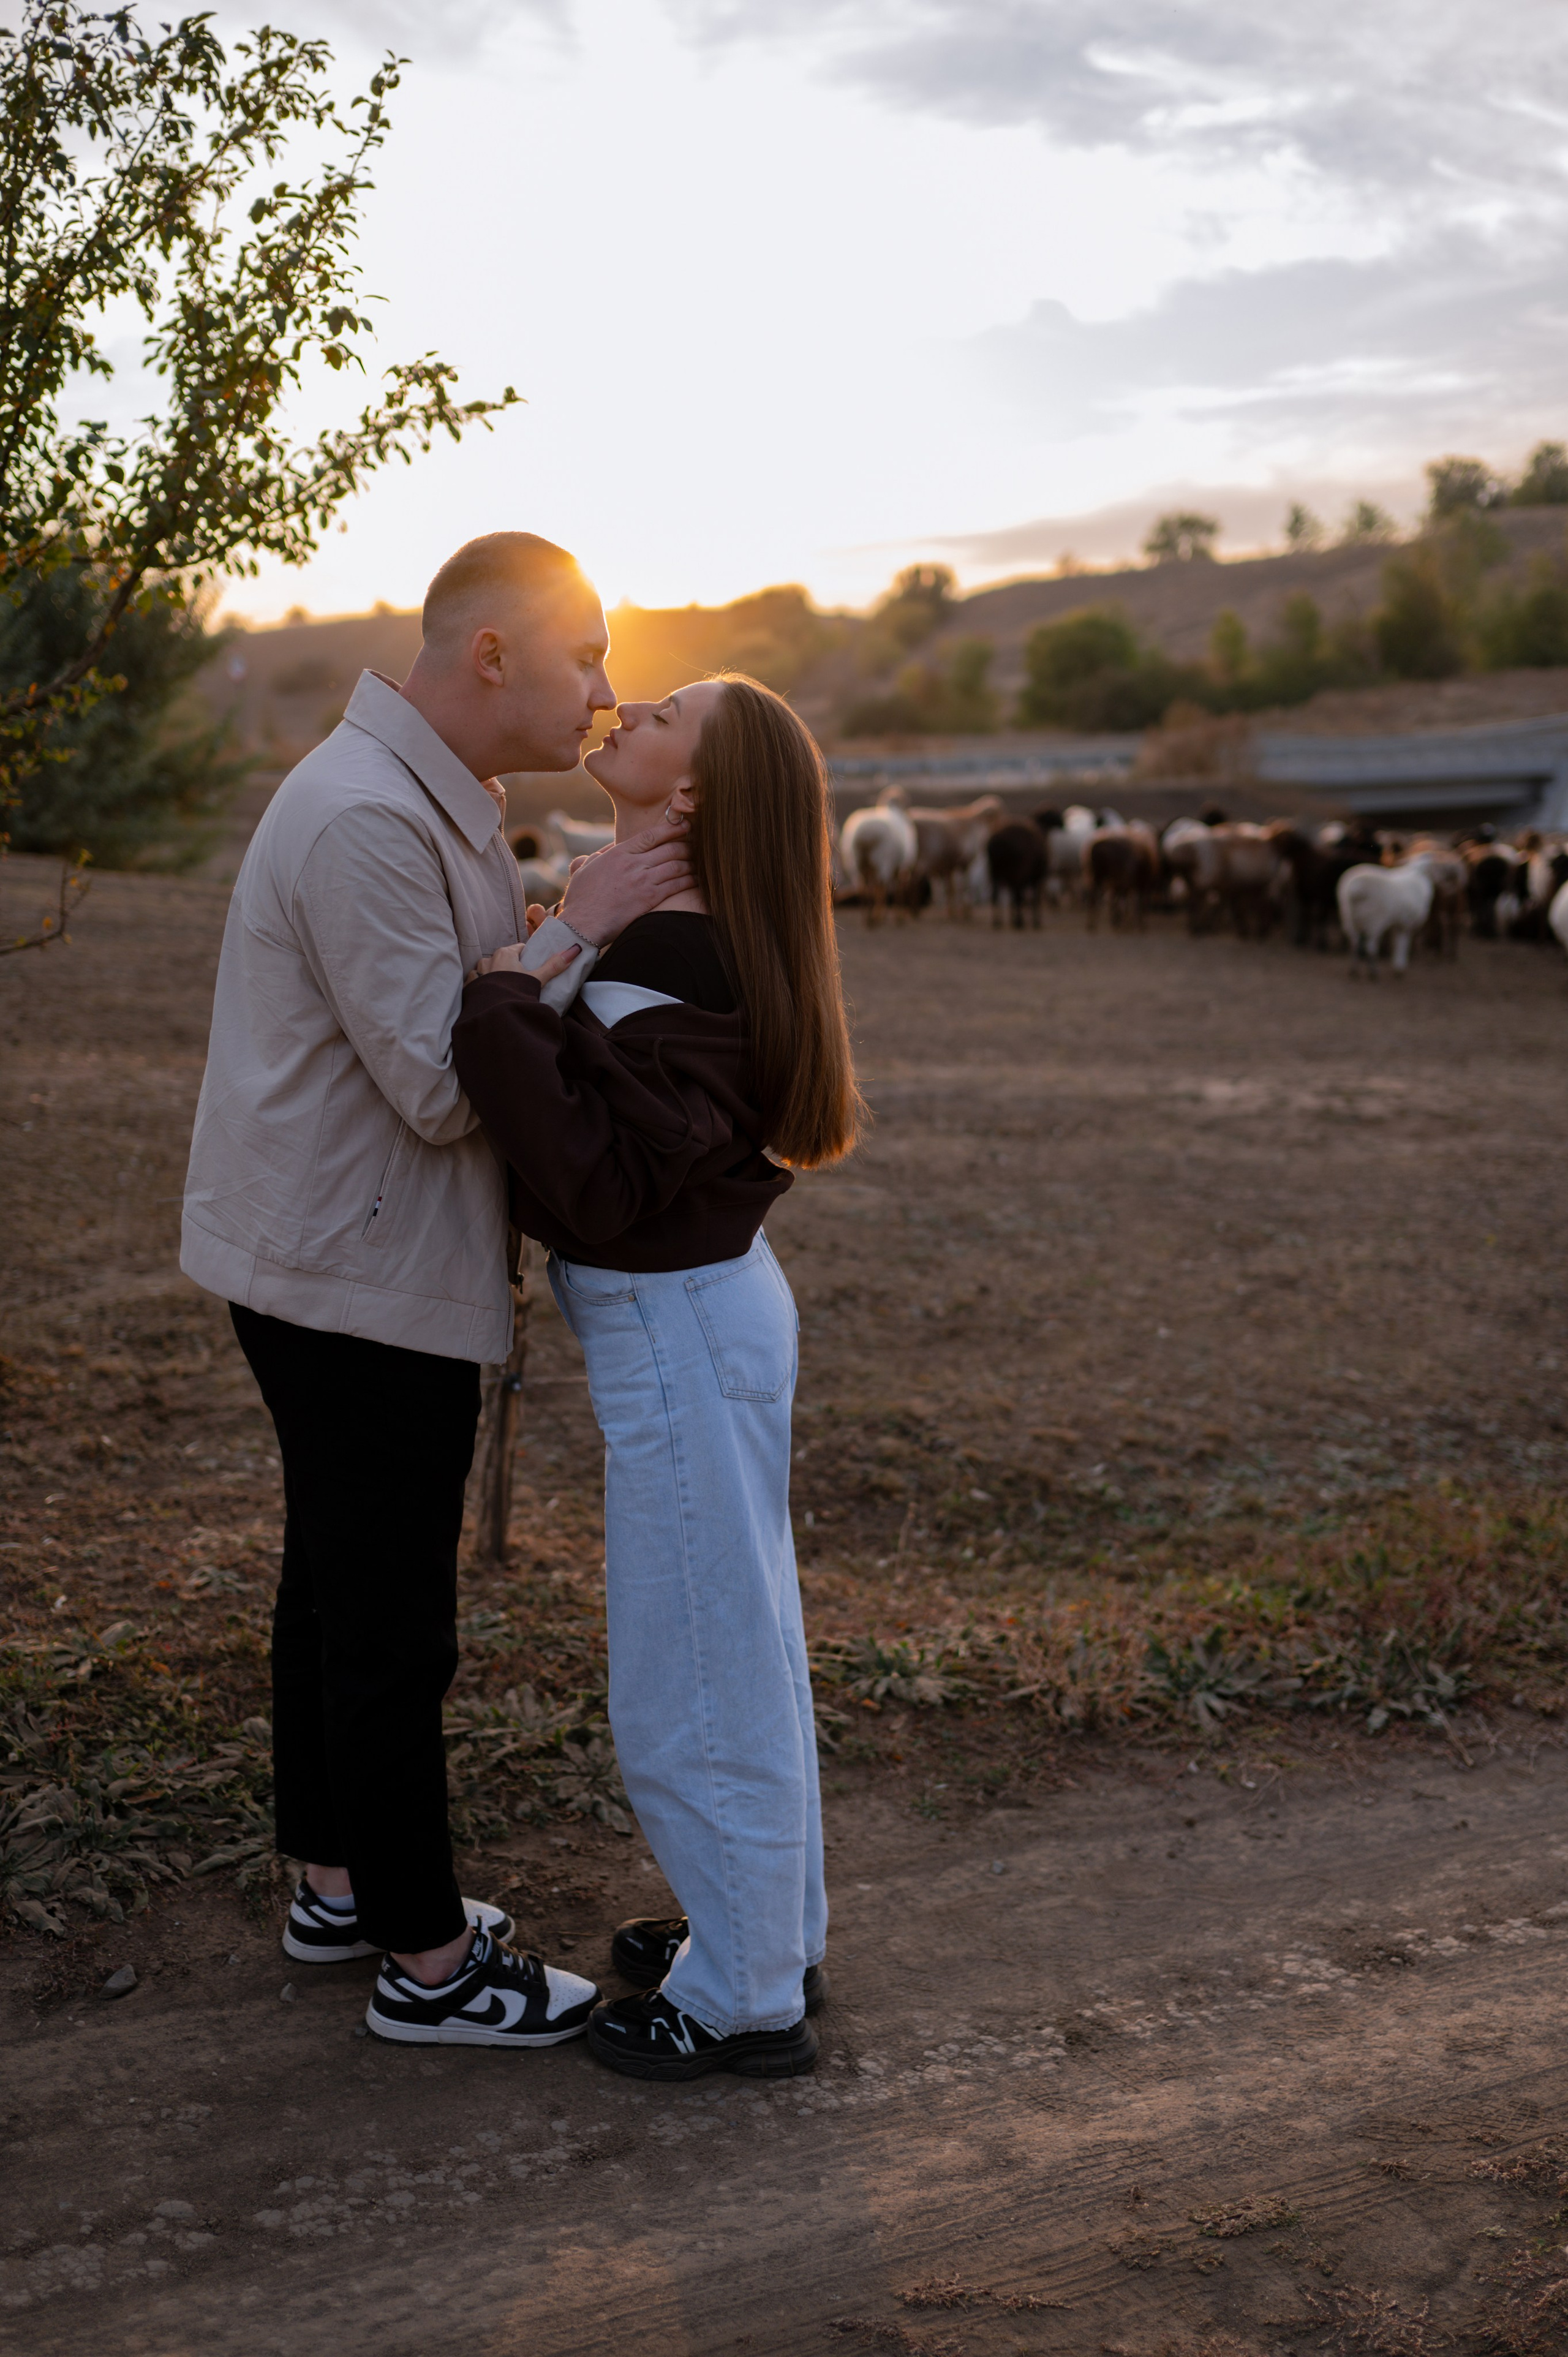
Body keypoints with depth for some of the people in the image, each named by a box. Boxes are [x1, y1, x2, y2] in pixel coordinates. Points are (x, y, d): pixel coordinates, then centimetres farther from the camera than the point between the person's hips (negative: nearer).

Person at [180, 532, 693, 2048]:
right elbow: (442, 1085, -24)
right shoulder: (365, 819, -23)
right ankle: (428, 1961, 15)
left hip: (339, 1264, 11)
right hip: (361, 1284, -11)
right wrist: (578, 930, -19)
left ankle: (336, 1887, 35)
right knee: (390, 1631, 1)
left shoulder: (424, 802, 12)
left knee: (336, 1590, 20)